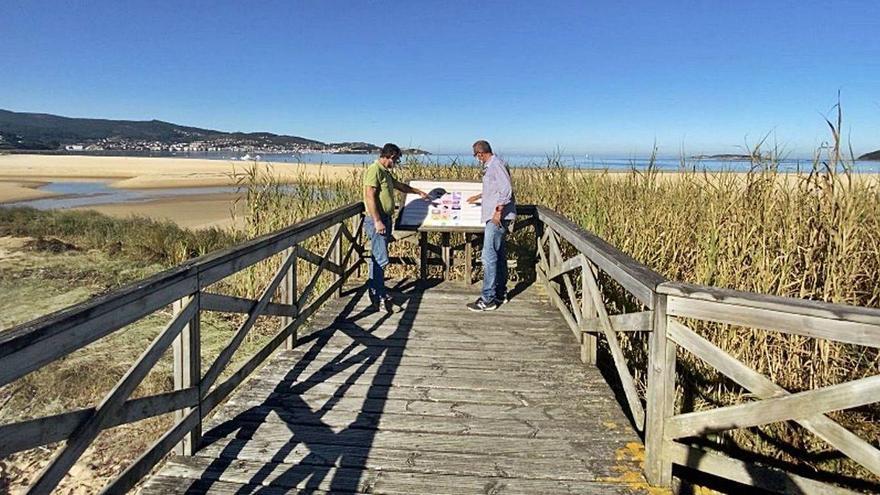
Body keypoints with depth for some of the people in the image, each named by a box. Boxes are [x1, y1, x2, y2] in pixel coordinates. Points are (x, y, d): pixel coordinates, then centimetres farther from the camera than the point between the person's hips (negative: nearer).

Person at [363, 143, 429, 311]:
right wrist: (377, 221, -23)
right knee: (381, 259, -10)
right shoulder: (374, 170, -13)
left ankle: (375, 292, 20)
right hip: (377, 220, -10)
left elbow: (399, 185, 35)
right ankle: (381, 297, -4)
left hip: (385, 218, 10)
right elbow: (370, 196, -20)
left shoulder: (386, 172, 18)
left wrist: (418, 192, 43)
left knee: (378, 258, 13)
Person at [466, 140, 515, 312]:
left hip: (498, 217, -10)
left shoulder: (497, 165, -14)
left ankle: (488, 299, -6)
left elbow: (506, 189, -21)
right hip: (494, 217, 10)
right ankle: (500, 293, 23)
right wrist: (479, 196, 41)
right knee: (499, 255, 14)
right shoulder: (490, 166, 16)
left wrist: (498, 210, -21)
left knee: (489, 256, -9)